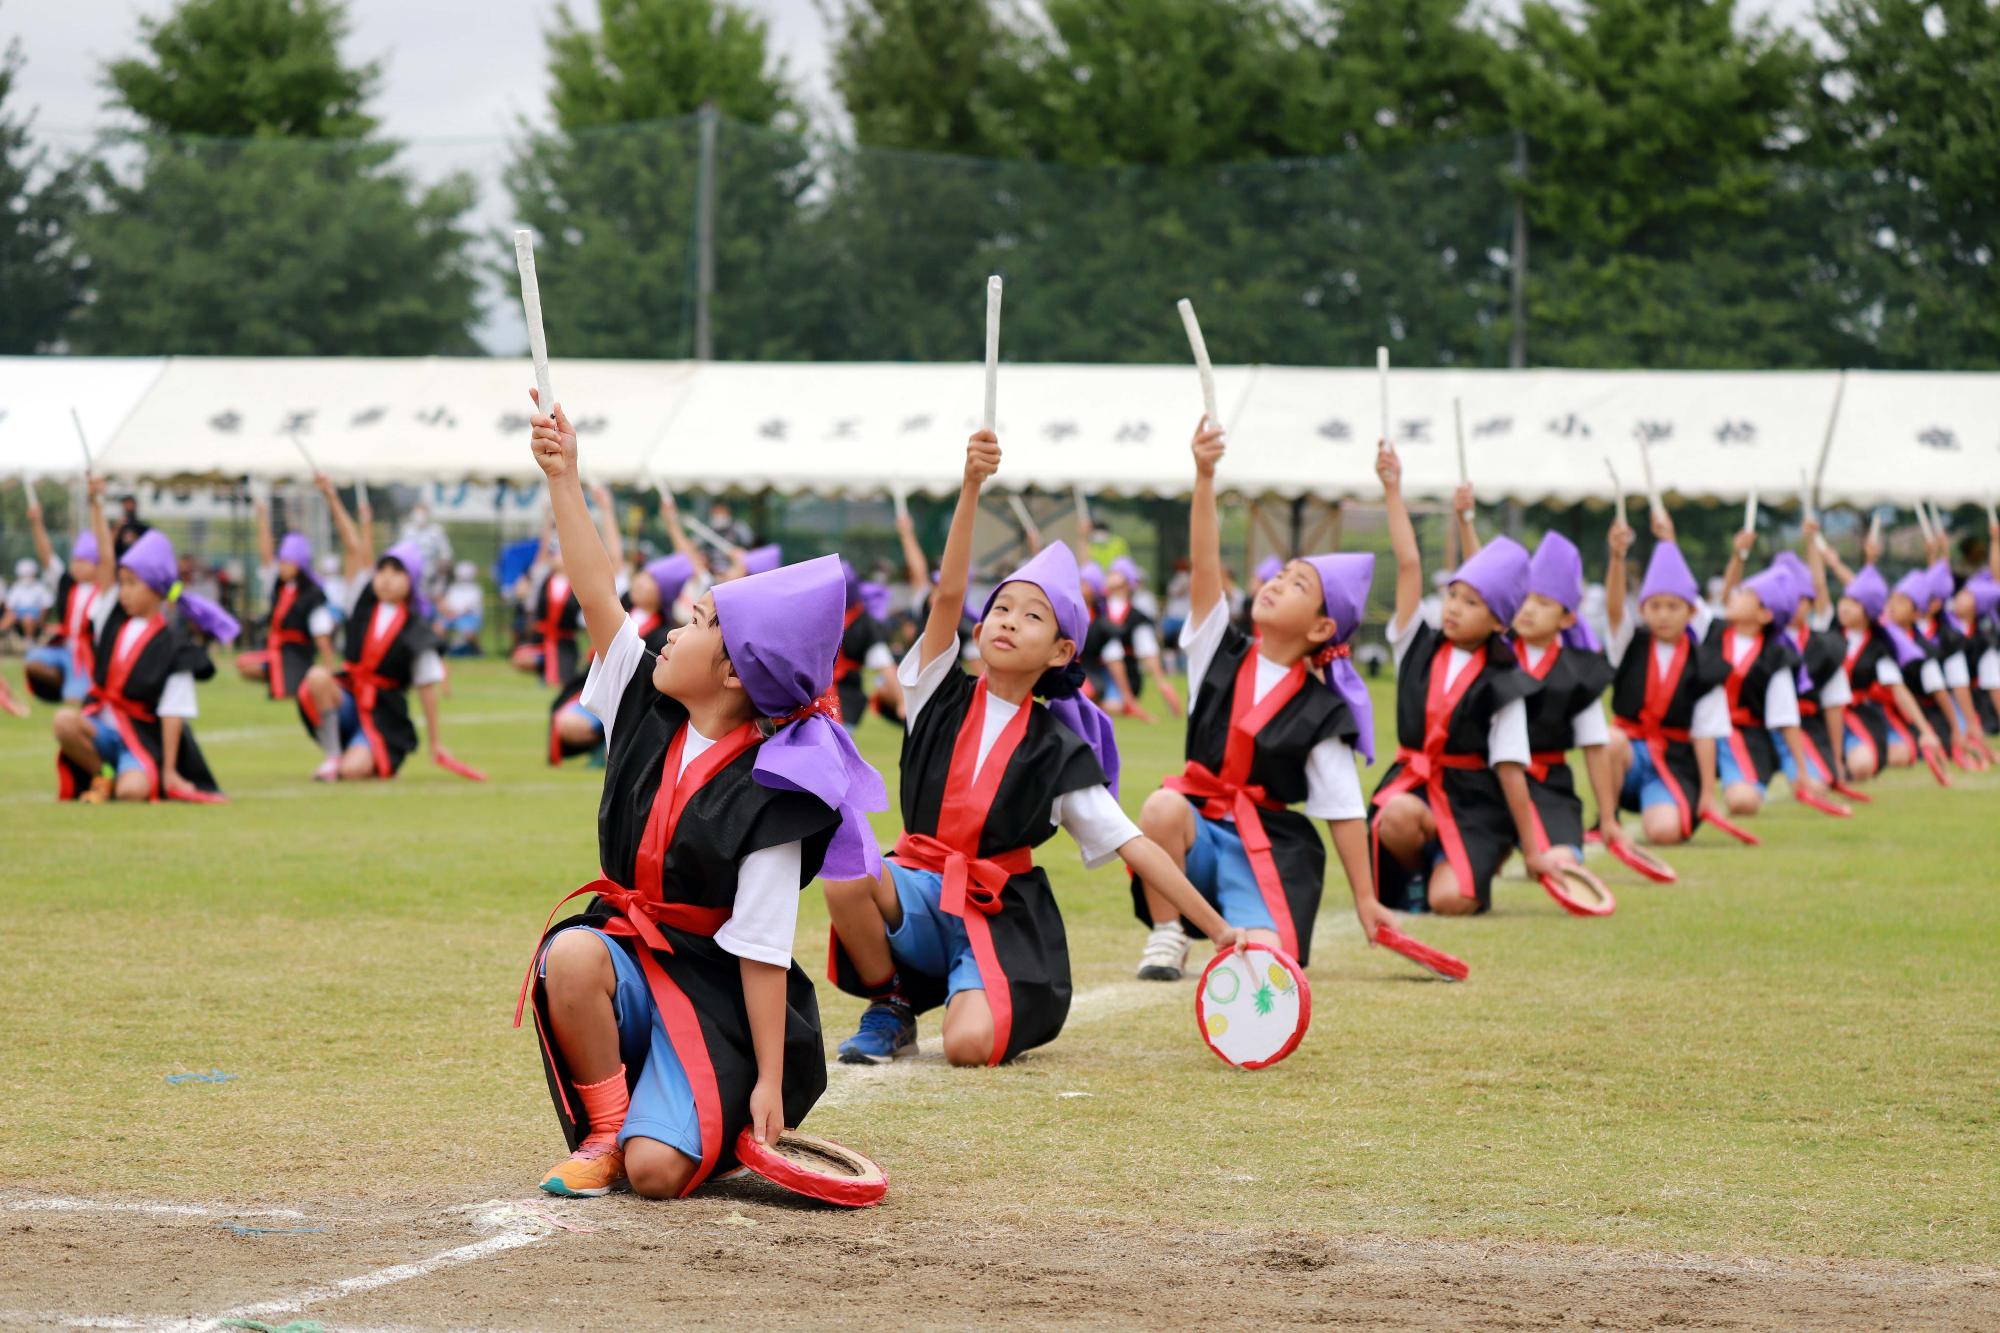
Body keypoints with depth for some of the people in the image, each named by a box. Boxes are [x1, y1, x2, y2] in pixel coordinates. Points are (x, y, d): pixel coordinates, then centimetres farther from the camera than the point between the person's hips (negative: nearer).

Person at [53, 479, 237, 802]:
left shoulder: (173, 645, -7)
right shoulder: (114, 617, 7)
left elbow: (173, 711, -9)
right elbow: (105, 559, -1)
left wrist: (169, 771, -12)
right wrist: (95, 504, -9)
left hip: (144, 736, -5)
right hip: (102, 724, 5)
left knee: (132, 791, -32)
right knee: (64, 720, -29)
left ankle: (160, 779, 6)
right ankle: (102, 775, -2)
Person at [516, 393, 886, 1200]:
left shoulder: (768, 796, -17)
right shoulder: (647, 711, 1)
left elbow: (761, 949, -18)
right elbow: (598, 595, 0)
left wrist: (770, 1083, -18)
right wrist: (563, 479, -7)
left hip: (713, 990, -6)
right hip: (625, 950, 6)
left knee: (657, 1173, -23)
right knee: (570, 955, -32)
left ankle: (731, 1128, 14)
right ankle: (603, 1132, -10)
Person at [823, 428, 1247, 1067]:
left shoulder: (1058, 750, 0)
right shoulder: (943, 696, 3)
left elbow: (1135, 847, -1)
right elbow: (948, 592, -12)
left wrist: (1221, 930, -6)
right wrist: (971, 487, -26)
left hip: (1002, 921, -2)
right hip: (921, 893, 2)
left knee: (970, 1045, -31)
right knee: (845, 876, -33)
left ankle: (1014, 1016, 10)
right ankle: (890, 1008, -4)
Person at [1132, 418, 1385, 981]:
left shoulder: (1321, 712, -1)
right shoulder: (1221, 654, 5)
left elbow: (1343, 808, 0)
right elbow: (1205, 566, -8)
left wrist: (1365, 899, -1)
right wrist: (1204, 478, -21)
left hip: (1271, 843, -2)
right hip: (1199, 822, 2)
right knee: (1164, 806, -35)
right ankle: (1166, 937, -13)